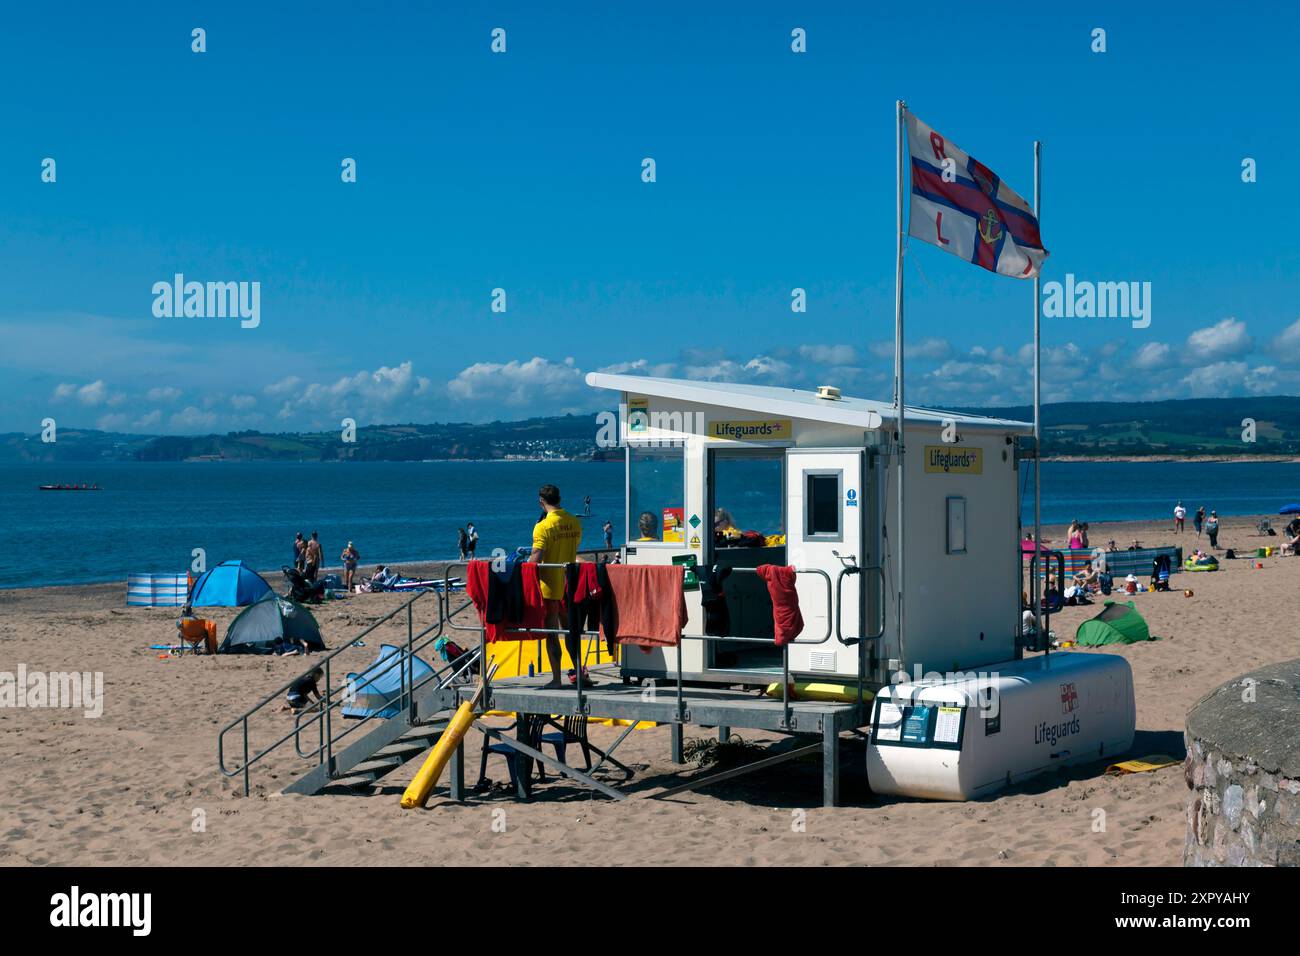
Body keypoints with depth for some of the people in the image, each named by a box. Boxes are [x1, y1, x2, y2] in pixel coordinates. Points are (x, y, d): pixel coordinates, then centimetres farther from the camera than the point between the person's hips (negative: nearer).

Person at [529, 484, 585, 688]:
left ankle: (556, 678, 4)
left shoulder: (543, 527, -16)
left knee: (551, 632, 2)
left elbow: (535, 560, -19)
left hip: (549, 586, -5)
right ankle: (578, 672, 20)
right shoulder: (575, 523, 2)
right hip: (570, 584, 5)